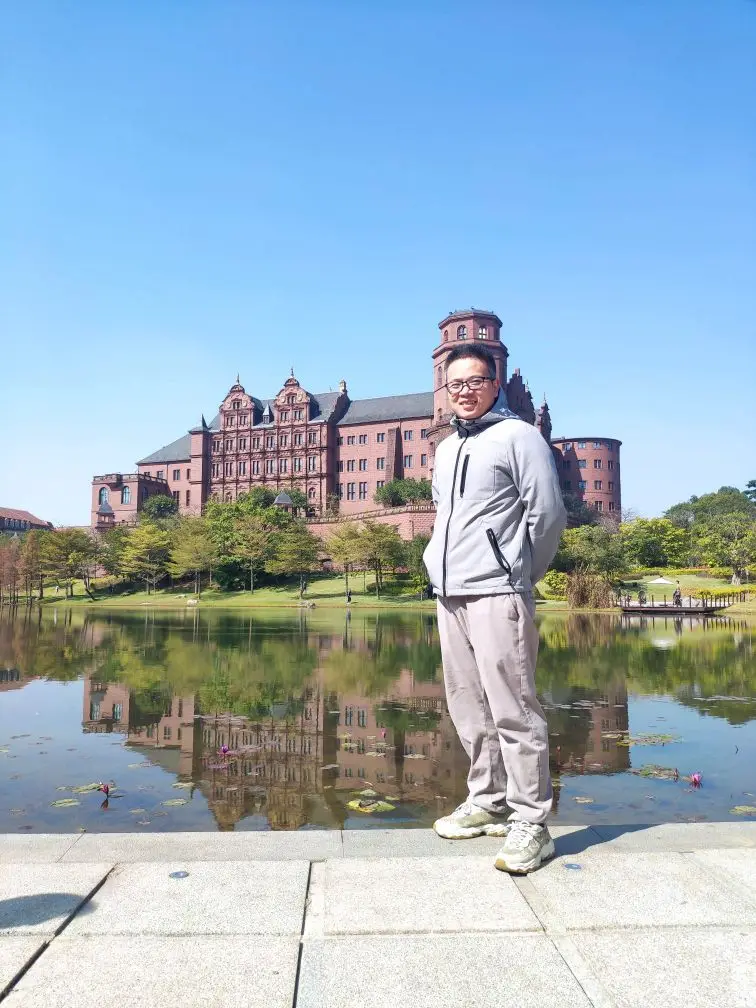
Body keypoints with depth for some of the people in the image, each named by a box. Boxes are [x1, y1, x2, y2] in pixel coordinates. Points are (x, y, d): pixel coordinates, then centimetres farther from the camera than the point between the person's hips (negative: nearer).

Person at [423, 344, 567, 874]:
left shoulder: (518, 436, -3)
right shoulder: (446, 450, 19)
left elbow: (548, 514, -6)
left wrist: (516, 576, 2)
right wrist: (440, 567, 16)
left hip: (496, 595, -7)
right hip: (450, 595, 8)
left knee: (513, 710, -6)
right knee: (469, 709, 12)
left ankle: (529, 823, 2)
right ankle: (488, 803, 25)